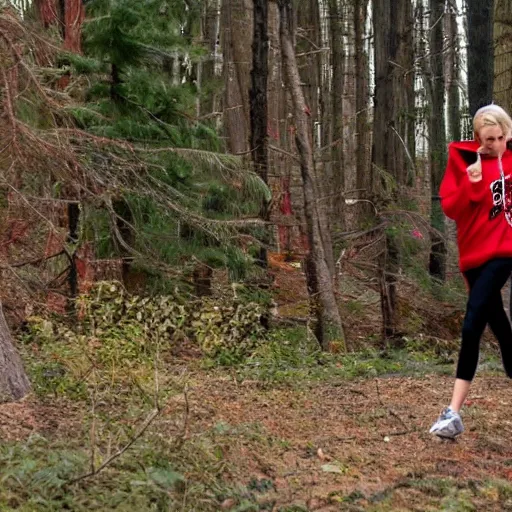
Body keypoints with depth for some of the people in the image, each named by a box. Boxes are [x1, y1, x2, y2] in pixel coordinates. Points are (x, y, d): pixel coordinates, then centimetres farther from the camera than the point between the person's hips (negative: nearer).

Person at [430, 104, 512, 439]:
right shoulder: (462, 160, -1)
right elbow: (450, 208, -9)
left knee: (472, 327, -15)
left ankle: (454, 412, -17)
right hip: (475, 254, 1)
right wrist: (472, 184, -22)